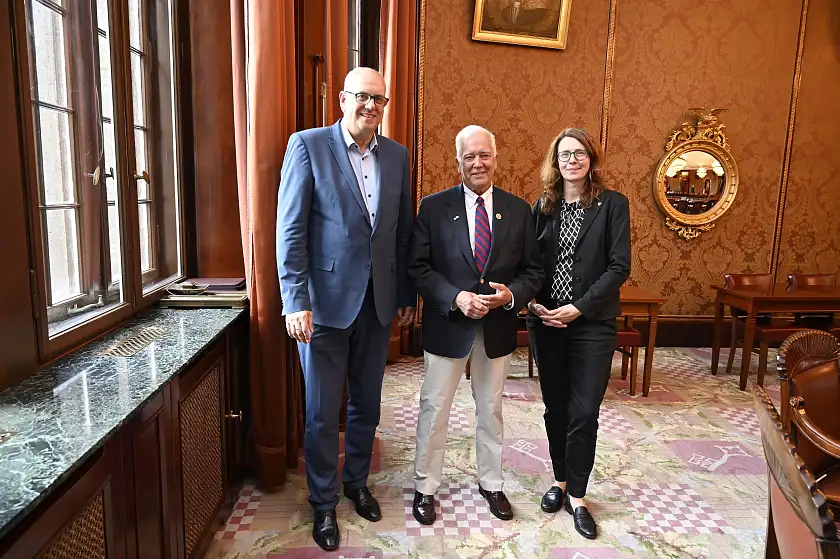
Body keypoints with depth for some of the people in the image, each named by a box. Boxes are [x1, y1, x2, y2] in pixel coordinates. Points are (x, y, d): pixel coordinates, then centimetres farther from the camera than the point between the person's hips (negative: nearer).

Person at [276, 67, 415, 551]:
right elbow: (290, 229, -10)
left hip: (378, 302, 4)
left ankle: (357, 482, 40)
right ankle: (324, 503, 29)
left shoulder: (397, 155, 7)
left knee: (367, 404, 18)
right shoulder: (308, 145, -6)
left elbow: (405, 229, 10)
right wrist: (296, 302, -15)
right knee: (323, 411, 9)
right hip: (326, 301, -4)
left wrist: (407, 294, 10)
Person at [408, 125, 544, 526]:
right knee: (434, 410, 10)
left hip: (497, 328, 2)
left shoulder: (518, 209, 1)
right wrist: (456, 297, -21)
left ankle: (490, 484, 38)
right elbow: (418, 267, -8)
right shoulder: (433, 207, -6)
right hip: (446, 326, -2)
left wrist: (511, 294, -18)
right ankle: (425, 488, 30)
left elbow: (533, 271, 2)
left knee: (491, 410, 18)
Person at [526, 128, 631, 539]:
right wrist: (534, 305, -9)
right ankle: (560, 481, 31)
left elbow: (619, 266, -8)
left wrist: (578, 308, -15)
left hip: (592, 324, -2)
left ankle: (577, 496, 18)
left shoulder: (612, 204, -2)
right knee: (555, 408, 13)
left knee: (584, 413, 1)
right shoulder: (543, 205, 7)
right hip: (545, 321, 3)